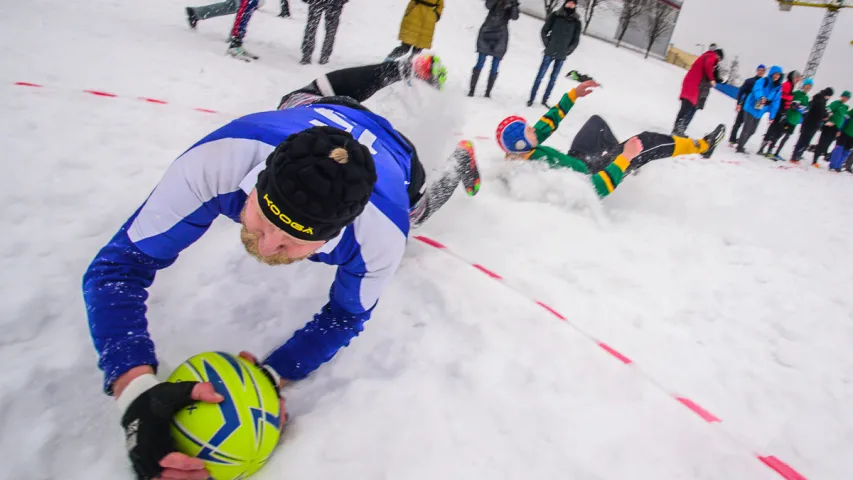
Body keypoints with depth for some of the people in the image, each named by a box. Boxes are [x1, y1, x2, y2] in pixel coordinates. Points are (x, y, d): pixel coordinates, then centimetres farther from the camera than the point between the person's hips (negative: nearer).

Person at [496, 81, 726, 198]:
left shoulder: (517, 155, -18)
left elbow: (549, 122, -3)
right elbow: (596, 188, -38)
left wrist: (573, 95, 0)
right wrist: (625, 158, -28)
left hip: (575, 160, 8)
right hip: (592, 175, -7)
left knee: (596, 121, 22)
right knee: (648, 141, -1)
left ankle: (616, 154, 44)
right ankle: (701, 147, 24)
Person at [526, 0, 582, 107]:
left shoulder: (576, 22, 3)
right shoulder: (555, 15, -1)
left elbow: (575, 40, 8)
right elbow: (544, 31, 3)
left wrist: (567, 51, 0)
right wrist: (548, 45, -3)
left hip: (561, 56, 2)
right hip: (550, 52, -2)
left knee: (553, 78, 5)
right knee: (540, 76, -2)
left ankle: (544, 100, 14)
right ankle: (531, 99, 5)